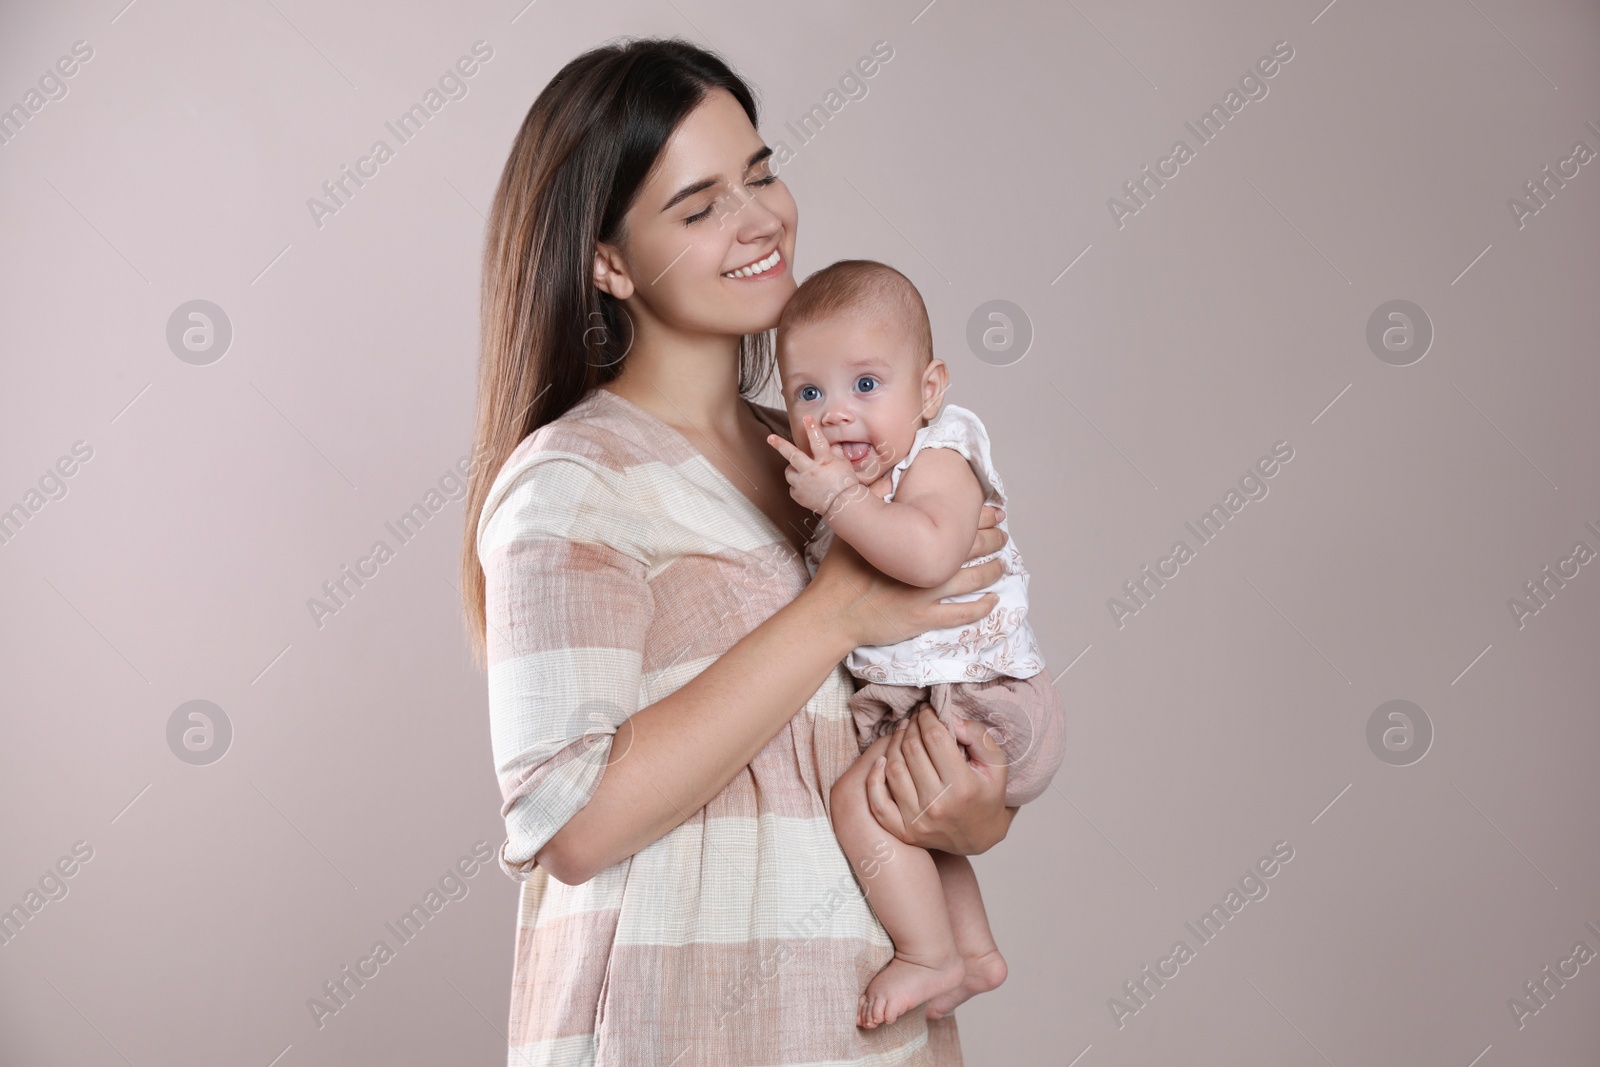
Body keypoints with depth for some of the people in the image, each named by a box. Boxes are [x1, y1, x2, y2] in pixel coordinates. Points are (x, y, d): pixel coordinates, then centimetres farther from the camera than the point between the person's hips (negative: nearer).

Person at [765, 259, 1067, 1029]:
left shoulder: (937, 463, -19)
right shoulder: (861, 486, 10)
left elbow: (928, 553, -40)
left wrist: (838, 499, -35)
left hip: (981, 703, -10)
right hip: (926, 706, 11)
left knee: (860, 798, -20)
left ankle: (931, 958, -5)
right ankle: (976, 951, 40)